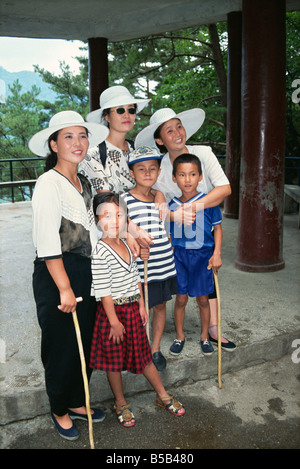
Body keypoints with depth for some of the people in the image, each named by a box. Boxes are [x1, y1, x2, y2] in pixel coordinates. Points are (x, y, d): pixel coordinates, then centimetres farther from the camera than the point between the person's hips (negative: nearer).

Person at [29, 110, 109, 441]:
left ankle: (77, 402, 38)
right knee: (61, 346, 8)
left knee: (85, 341, 17)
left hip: (86, 271, 8)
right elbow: (47, 242, -19)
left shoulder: (84, 183, 10)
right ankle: (59, 411, 32)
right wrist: (64, 288, -20)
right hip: (55, 276, -8)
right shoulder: (49, 183, -15)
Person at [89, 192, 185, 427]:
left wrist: (141, 305, 11)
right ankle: (121, 404, 32)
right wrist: (114, 321, -16)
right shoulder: (100, 251, -19)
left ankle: (163, 396, 35)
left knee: (144, 355, 19)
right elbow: (103, 290, -19)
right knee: (114, 360, 11)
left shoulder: (126, 245, 4)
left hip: (133, 309, 6)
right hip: (113, 311, -6)